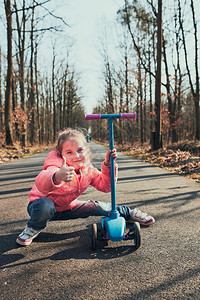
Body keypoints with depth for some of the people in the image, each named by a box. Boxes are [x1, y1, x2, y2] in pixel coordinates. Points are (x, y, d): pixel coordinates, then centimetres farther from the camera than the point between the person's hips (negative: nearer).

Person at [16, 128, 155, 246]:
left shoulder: (88, 169, -12)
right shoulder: (56, 165, -34)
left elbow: (105, 186, -9)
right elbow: (41, 184, -54)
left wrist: (108, 165, -23)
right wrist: (56, 177, -77)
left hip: (67, 207, 5)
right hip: (42, 204, -5)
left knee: (97, 207, -7)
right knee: (45, 205, -40)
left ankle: (127, 212, 22)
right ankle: (34, 228, -6)